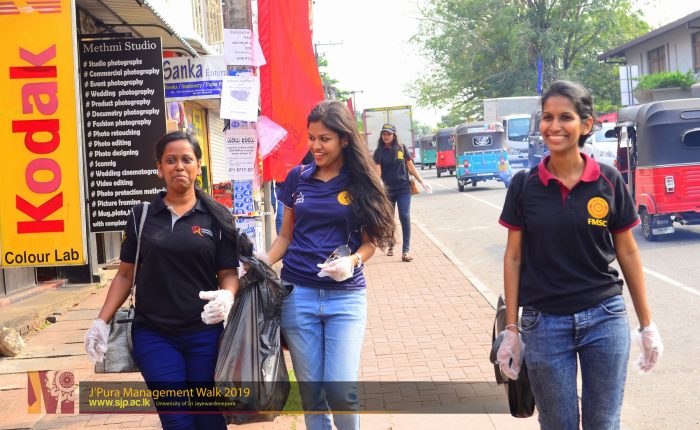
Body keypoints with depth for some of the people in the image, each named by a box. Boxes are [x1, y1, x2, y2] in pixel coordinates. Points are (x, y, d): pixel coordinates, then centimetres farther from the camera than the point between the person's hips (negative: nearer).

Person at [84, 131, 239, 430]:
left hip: (204, 333, 0)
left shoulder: (216, 217, 2)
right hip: (153, 335, 0)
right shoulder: (141, 215, 5)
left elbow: (229, 273, 2)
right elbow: (126, 273, 10)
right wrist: (102, 321, 2)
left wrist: (227, 296, -20)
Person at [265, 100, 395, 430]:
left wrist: (353, 260, -18)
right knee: (310, 390, 6)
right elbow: (285, 236, 12)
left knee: (341, 389, -8)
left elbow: (370, 240, 3)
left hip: (346, 295, -2)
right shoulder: (298, 178, 6)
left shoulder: (361, 182, 0)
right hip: (298, 294, 2)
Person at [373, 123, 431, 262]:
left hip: (403, 189, -1)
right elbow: (377, 172, -6)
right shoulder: (379, 152, 1)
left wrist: (422, 182, 4)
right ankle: (391, 245, 33)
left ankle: (405, 251, -12)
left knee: (405, 218, -11)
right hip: (387, 190, 1)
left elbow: (411, 167, 7)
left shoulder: (402, 148, 3)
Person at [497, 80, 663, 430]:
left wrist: (647, 325, 5)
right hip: (543, 324, 0)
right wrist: (511, 329, 0)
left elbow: (627, 253, 4)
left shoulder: (609, 181, -2)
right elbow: (514, 257, 1)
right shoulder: (524, 185, -3)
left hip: (605, 319, 0)